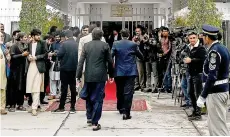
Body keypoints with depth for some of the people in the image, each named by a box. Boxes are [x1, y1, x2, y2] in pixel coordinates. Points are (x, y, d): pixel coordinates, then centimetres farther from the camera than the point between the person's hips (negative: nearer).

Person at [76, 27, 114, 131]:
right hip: (100, 76, -2)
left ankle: (89, 117, 28)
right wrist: (111, 74, 11)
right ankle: (95, 123, 0)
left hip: (88, 76, 2)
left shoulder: (86, 45, 3)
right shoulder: (105, 45, -2)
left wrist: (78, 76, 2)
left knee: (89, 97, 20)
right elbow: (110, 61, 0)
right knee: (98, 99, 1)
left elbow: (81, 61, -1)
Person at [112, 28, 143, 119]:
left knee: (120, 91, 19)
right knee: (128, 92, -4)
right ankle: (126, 112, -10)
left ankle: (121, 108, 35)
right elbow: (141, 56, 5)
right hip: (130, 72, -2)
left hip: (119, 72, 2)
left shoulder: (116, 44, -1)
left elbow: (110, 56, -6)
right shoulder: (133, 45, -2)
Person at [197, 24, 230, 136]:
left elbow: (212, 77, -23)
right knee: (213, 124, 18)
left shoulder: (214, 51, -18)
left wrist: (202, 96, -20)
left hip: (215, 93, -10)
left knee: (218, 127, -3)